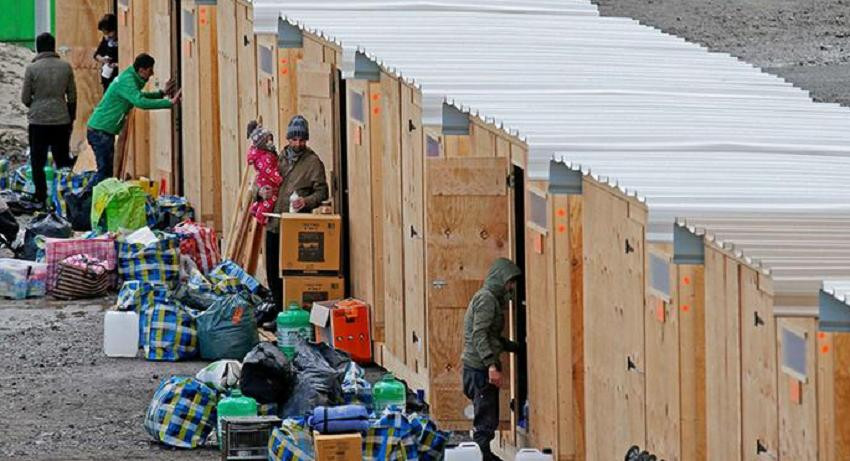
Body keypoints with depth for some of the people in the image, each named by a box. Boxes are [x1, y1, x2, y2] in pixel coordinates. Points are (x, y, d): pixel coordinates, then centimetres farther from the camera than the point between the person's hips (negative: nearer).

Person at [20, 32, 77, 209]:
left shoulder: (32, 69, -9)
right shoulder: (66, 67, -1)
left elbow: (25, 98, -3)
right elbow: (72, 96, 5)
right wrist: (71, 118, 17)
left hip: (38, 121, -2)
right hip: (62, 121, 2)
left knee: (38, 163, 8)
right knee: (63, 160, 13)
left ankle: (41, 199, 7)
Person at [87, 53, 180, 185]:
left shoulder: (130, 77, 12)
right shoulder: (127, 81, -19)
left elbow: (139, 96, 29)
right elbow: (141, 102, -32)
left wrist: (162, 93, 17)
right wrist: (169, 102, -31)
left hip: (104, 131, 10)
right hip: (100, 131, -10)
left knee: (107, 170, 12)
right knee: (105, 170, -10)